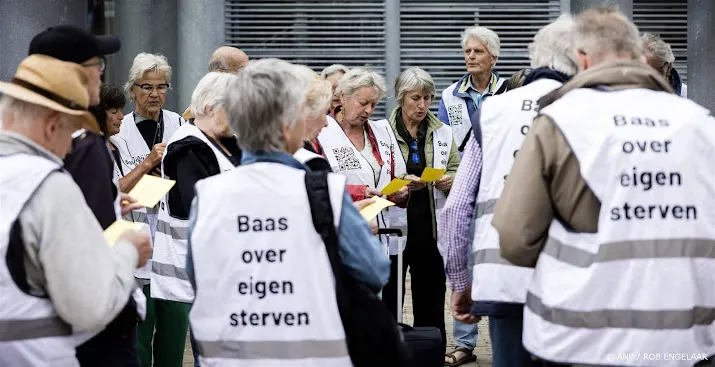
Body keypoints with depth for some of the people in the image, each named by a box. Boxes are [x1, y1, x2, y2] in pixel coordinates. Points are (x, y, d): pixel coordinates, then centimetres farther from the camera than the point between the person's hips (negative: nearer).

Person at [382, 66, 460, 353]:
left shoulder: (443, 133, 9)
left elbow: (457, 172, 10)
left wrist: (449, 180, -11)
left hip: (430, 229, 3)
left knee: (431, 306, 9)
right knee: (388, 304, 3)